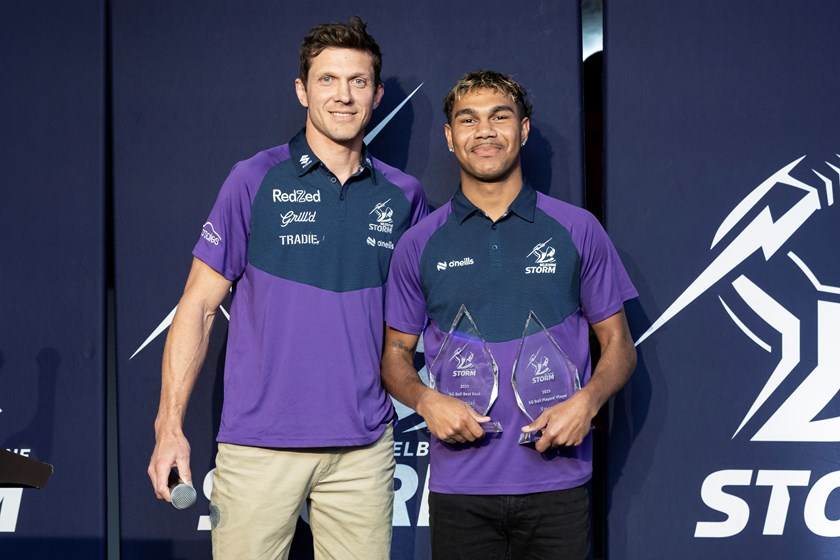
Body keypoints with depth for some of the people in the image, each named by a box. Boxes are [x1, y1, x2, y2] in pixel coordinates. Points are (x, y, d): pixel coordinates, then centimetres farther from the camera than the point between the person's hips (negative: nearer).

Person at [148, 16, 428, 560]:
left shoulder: (404, 195, 8)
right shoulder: (256, 181, 0)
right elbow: (199, 306, 0)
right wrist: (170, 425, -7)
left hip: (364, 448, 3)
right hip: (259, 446, -2)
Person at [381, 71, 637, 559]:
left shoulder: (578, 230, 5)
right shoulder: (420, 244, 7)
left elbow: (619, 346, 8)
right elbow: (396, 355, 12)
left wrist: (586, 401, -11)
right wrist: (426, 400, -9)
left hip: (557, 481, 0)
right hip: (458, 486, 1)